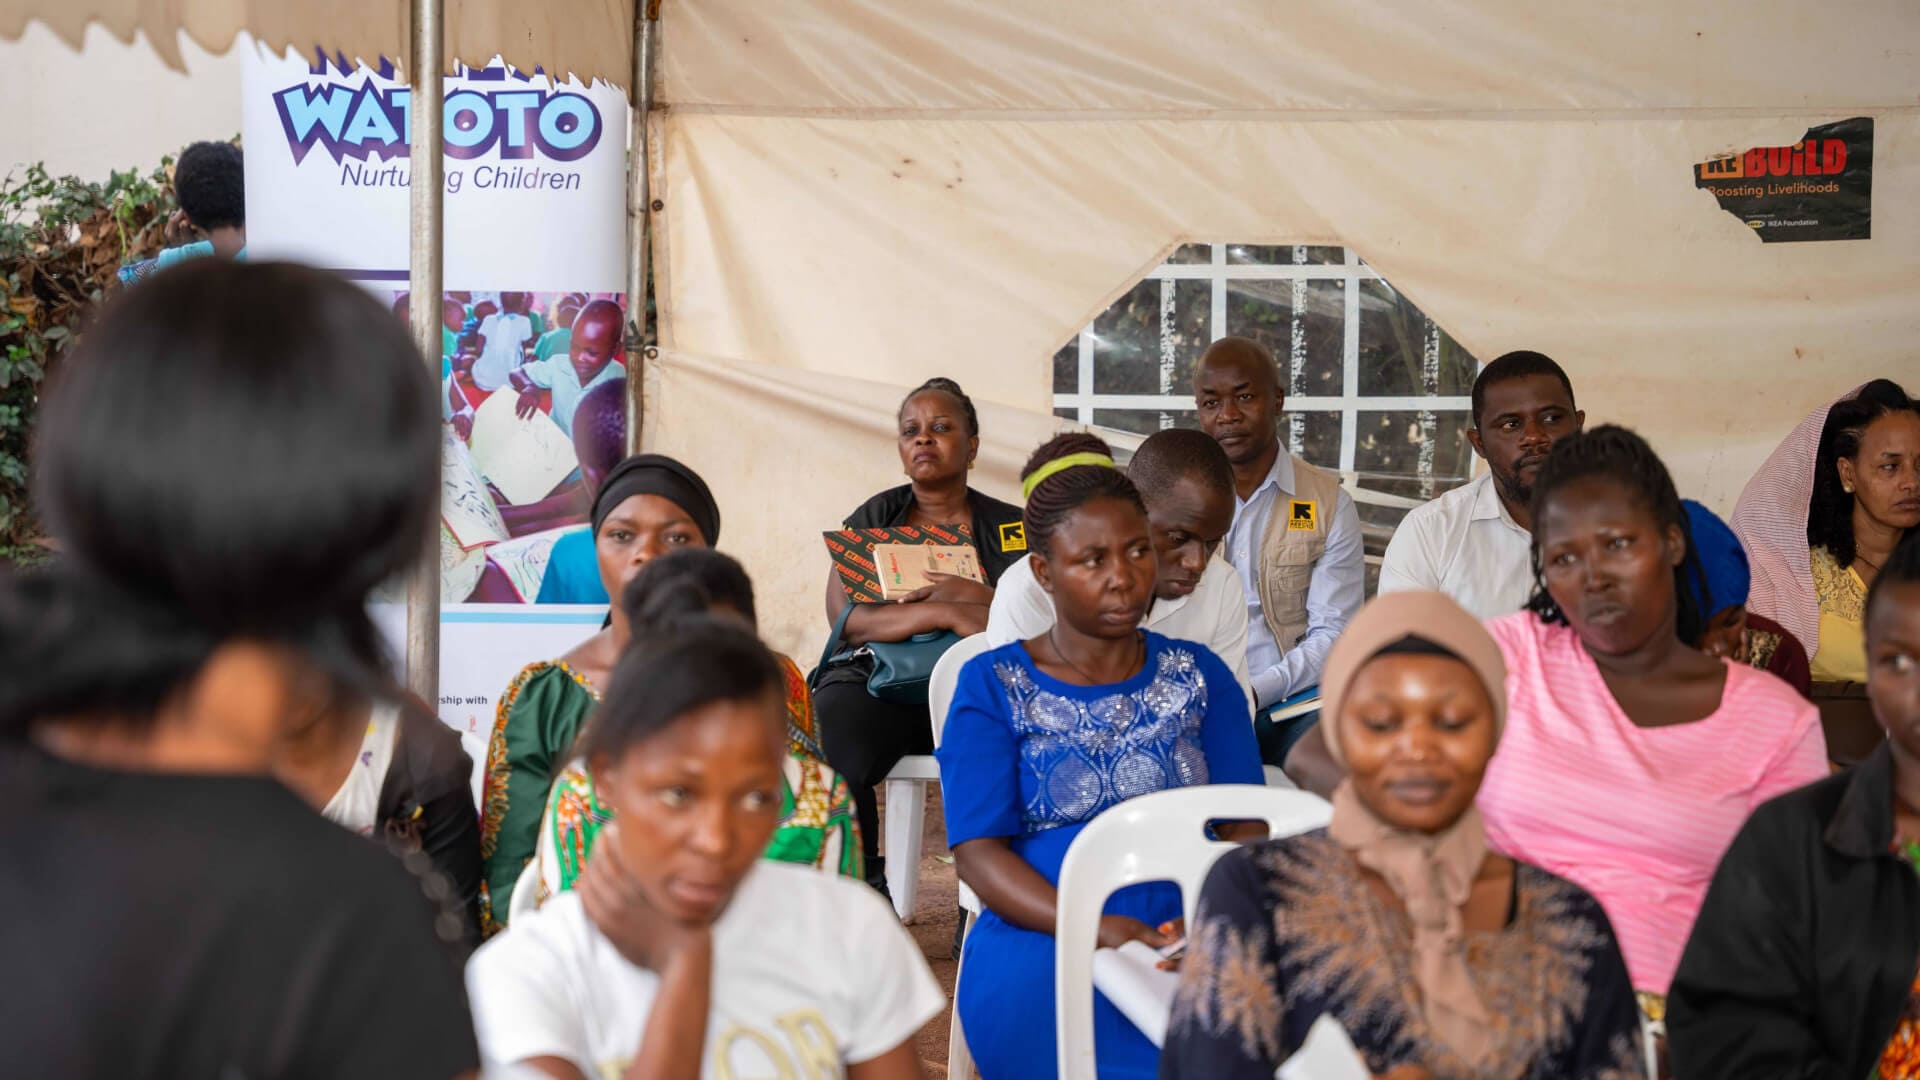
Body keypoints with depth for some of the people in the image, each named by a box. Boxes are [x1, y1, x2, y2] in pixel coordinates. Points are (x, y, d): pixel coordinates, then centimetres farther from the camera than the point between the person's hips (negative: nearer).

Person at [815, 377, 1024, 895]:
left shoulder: (1011, 528, 14)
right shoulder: (873, 520, 13)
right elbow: (844, 617, -4)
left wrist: (971, 594, -15)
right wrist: (950, 615, -17)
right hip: (875, 678, 0)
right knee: (826, 758, -35)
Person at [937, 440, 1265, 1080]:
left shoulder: (1197, 675, 16)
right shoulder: (992, 686, 7)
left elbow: (1245, 823, 9)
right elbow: (977, 852, -3)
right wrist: (1094, 929, -20)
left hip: (1189, 936, 3)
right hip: (1042, 940, -3)